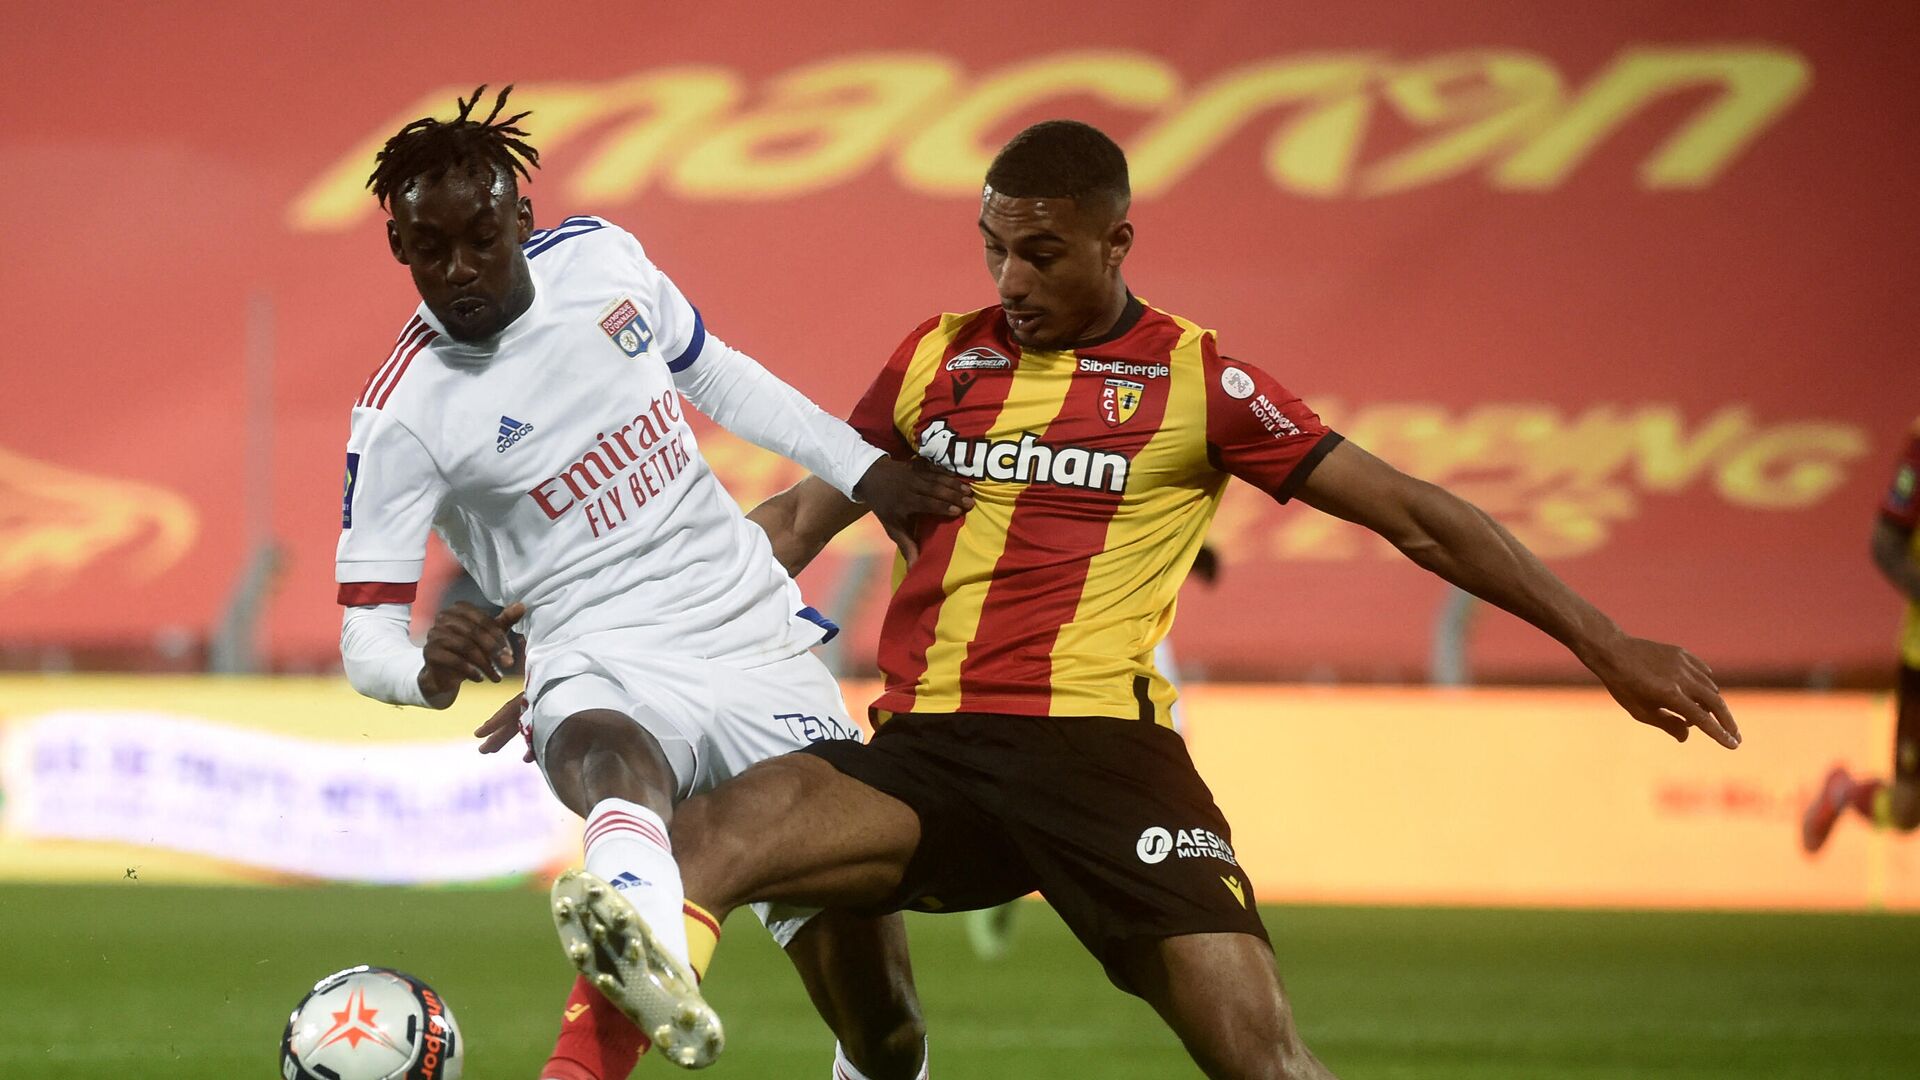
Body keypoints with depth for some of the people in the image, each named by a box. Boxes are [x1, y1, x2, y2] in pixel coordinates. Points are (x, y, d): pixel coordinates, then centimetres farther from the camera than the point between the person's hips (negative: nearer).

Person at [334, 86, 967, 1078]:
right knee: (610, 757, -44)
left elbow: (713, 374, 24)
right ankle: (646, 954, -73)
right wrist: (427, 672, -31)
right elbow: (364, 634, -9)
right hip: (607, 675, -5)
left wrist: (861, 470, 20)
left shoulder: (599, 257, 4)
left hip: (758, 639, 5)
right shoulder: (403, 411, -9)